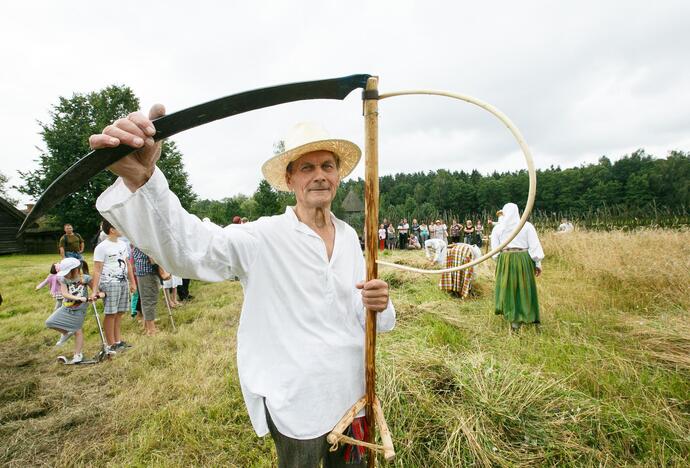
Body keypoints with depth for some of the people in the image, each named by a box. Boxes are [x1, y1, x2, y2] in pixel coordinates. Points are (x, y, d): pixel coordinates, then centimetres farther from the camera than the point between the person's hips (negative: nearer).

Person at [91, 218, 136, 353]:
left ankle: (118, 341, 20)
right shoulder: (101, 247, -8)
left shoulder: (123, 244, 11)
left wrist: (132, 282, 17)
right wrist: (95, 290, -15)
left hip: (123, 282, 6)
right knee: (110, 314, 0)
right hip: (110, 283, -6)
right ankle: (111, 345, 9)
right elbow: (97, 270, -10)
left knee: (119, 313, 11)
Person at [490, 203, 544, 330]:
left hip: (505, 260, 1)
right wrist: (538, 263, 3)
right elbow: (534, 246, -3)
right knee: (523, 288, 11)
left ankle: (512, 316, 16)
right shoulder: (527, 225, -2)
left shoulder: (497, 228, 2)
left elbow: (495, 249, 3)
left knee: (508, 287, 13)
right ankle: (521, 316, 17)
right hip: (523, 260, -1)